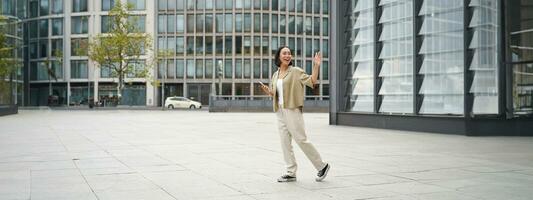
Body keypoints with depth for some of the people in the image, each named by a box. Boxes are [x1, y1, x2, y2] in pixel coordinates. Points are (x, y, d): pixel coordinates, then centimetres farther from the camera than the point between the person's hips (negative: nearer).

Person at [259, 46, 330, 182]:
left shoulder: (296, 71, -3)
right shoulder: (275, 75, 15)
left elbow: (312, 81, -13)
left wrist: (316, 66, -23)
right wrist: (266, 90, 0)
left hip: (293, 110, -6)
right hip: (280, 111, 6)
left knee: (301, 140, -6)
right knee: (285, 142, 5)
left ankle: (322, 166, 8)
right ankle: (291, 173, 11)